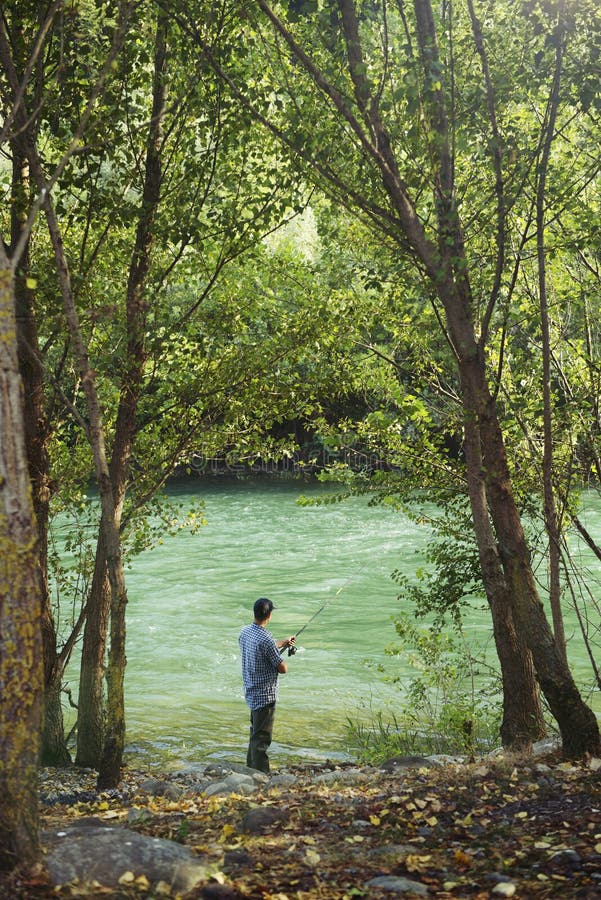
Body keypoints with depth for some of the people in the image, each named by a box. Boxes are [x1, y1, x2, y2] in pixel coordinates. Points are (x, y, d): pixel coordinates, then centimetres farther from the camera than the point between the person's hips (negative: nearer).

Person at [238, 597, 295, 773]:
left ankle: (251, 770, 33)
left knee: (255, 733, 22)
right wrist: (281, 662, 5)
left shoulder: (245, 632, 1)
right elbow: (283, 669, -17)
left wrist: (283, 643, 30)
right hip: (265, 696, -9)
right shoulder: (266, 639, -25)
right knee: (261, 738, -2)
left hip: (251, 693, 9)